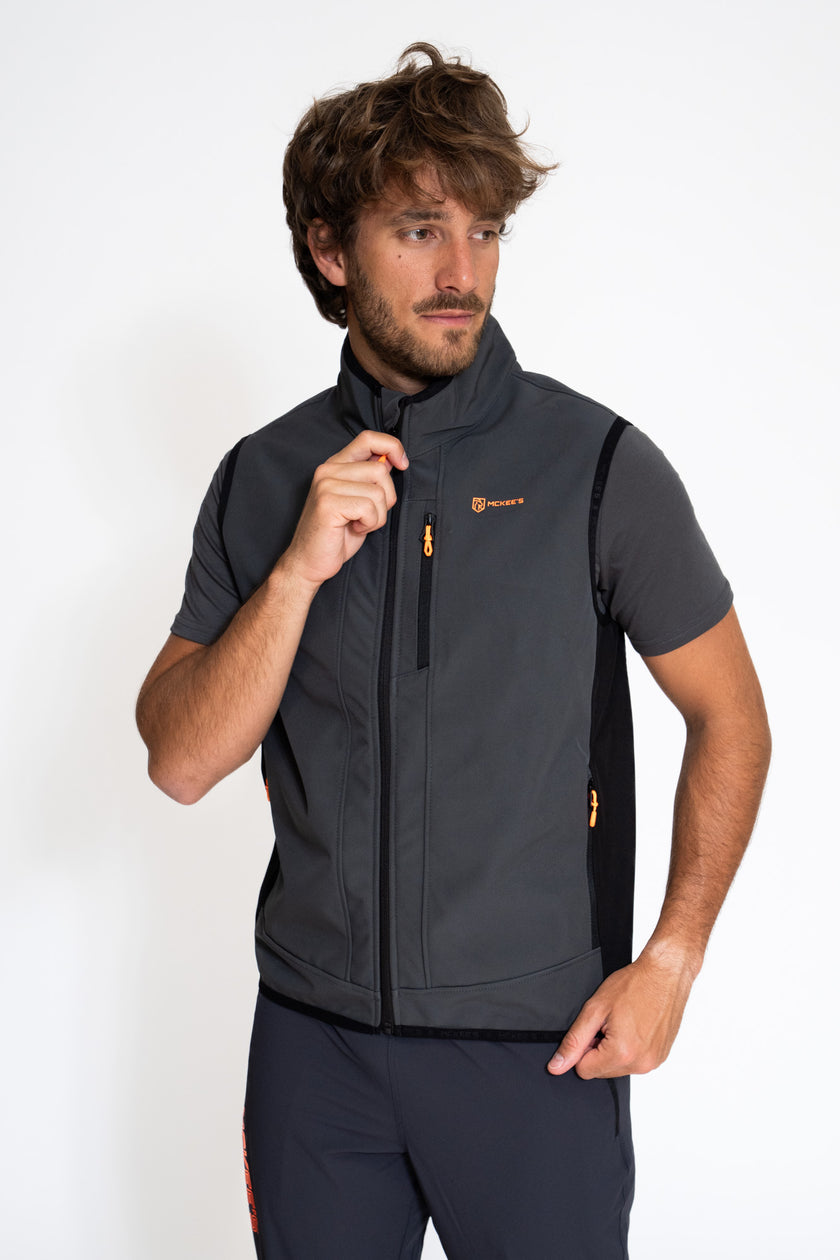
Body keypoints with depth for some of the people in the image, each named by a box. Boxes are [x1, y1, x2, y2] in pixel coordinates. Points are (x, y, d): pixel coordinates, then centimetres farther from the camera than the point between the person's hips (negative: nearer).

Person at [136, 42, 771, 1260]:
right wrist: (300, 570, -17)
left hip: (538, 1038, -2)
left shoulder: (597, 464, -7)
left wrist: (670, 959, -9)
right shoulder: (264, 478, 1)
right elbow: (182, 762, -3)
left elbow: (730, 717, 0)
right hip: (315, 1028, 3)